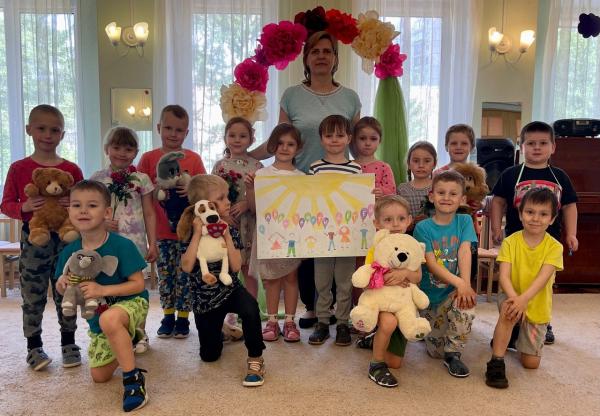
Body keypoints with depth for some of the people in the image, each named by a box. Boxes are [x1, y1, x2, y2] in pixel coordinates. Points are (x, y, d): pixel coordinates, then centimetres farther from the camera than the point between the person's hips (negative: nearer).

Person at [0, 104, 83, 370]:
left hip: (66, 238, 1)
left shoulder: (72, 169, 2)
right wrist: (24, 207, -17)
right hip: (33, 240, 0)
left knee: (66, 294, 10)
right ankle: (34, 347, 21)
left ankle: (69, 344, 23)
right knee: (33, 297, 6)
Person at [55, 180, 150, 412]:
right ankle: (124, 341, 42)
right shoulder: (69, 252, -7)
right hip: (96, 318, 6)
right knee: (99, 377, 13)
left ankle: (134, 377, -23)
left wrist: (102, 290, -30)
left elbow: (138, 284, -21)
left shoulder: (122, 246, -22)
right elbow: (61, 288, 7)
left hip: (130, 303, -6)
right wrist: (62, 283, -18)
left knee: (109, 319, -42)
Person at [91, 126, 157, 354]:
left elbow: (149, 214, 3)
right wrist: (101, 222, -13)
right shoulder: (97, 178, 3)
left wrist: (152, 243, 0)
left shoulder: (141, 179, 0)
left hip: (135, 242, -1)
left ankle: (140, 333, 22)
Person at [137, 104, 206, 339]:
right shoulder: (149, 158, 2)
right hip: (161, 230, 1)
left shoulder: (193, 159, 0)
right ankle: (168, 317, 26)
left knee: (184, 274, 6)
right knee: (164, 275, 11)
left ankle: (183, 317, 20)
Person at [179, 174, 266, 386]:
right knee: (209, 356, 9)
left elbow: (236, 266, -15)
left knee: (250, 308, -36)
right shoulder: (191, 231, -12)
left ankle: (256, 359, -16)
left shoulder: (228, 229, -6)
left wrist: (227, 237, -22)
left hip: (230, 290, 0)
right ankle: (220, 330, 45)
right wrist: (198, 234, -29)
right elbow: (187, 266, -27)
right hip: (204, 298, 0)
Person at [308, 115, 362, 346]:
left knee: (344, 282, 8)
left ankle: (343, 323, 20)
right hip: (321, 232, 1)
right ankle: (322, 322, 23)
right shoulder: (315, 167, 3)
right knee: (322, 281, 10)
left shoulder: (356, 169, 2)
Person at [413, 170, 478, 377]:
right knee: (435, 352, 3)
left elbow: (465, 253, -15)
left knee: (466, 300, -36)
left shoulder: (464, 221, -1)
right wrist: (459, 282, -30)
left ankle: (453, 353, -13)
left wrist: (466, 284, -30)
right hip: (430, 294, 0)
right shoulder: (423, 228, -8)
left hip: (454, 291, 1)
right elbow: (431, 264, -16)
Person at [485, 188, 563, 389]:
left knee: (531, 363, 4)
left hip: (537, 306, 1)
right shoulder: (510, 242, -12)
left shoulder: (554, 247, -13)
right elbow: (504, 276, -19)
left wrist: (523, 299, -41)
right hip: (512, 297, -1)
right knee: (509, 311, -38)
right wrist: (514, 298, -38)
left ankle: (523, 337, 38)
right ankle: (496, 363, -26)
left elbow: (542, 278, -26)